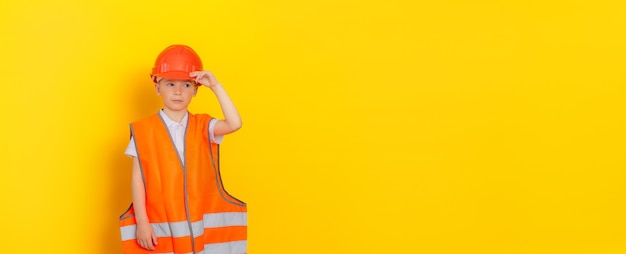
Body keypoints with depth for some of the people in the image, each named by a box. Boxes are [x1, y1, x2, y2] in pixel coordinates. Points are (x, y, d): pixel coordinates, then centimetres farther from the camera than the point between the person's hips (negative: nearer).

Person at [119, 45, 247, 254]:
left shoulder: (202, 127, 5)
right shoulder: (144, 130, -2)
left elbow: (234, 124, -14)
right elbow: (138, 179, -2)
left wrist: (215, 86, -15)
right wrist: (142, 222, -8)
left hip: (201, 225, 2)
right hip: (161, 227, -2)